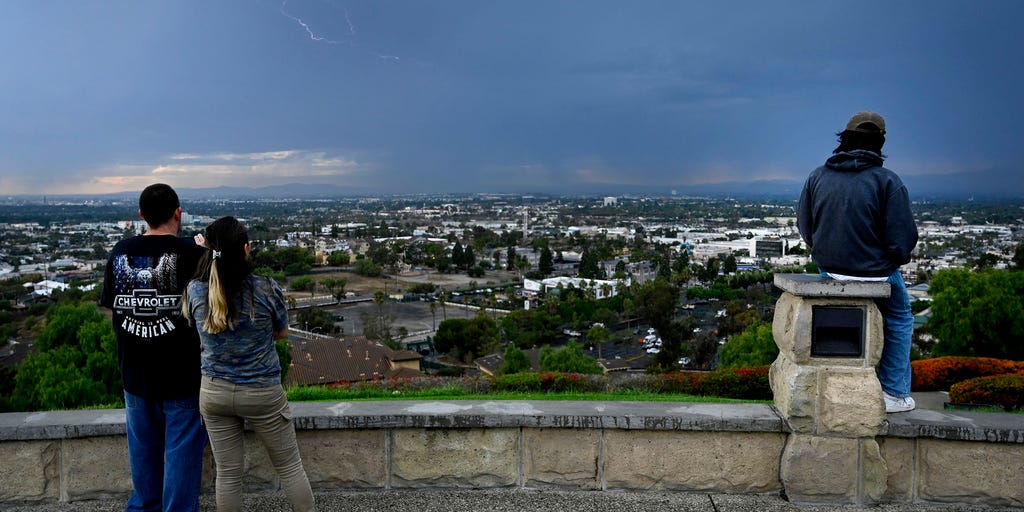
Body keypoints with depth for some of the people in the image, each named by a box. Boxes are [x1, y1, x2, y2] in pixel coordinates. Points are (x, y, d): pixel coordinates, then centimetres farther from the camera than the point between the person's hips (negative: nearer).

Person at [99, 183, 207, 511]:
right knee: (182, 449, 5)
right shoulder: (191, 252, -15)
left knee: (143, 446, 19)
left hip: (135, 372, 5)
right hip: (181, 373, -5)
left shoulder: (120, 253, -1)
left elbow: (111, 305, 8)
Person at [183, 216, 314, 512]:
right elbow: (282, 332, -1)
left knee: (228, 474, 14)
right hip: (262, 393, -3)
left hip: (214, 393, 3)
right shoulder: (266, 289, -17)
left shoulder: (195, 291, -10)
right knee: (289, 467, 13)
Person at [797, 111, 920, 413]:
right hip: (874, 271, -5)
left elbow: (804, 228, 5)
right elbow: (904, 238, -15)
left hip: (827, 268, 5)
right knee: (900, 320, 21)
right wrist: (896, 260, 6)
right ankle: (894, 393, 21)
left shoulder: (817, 176, -2)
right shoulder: (888, 181, -15)